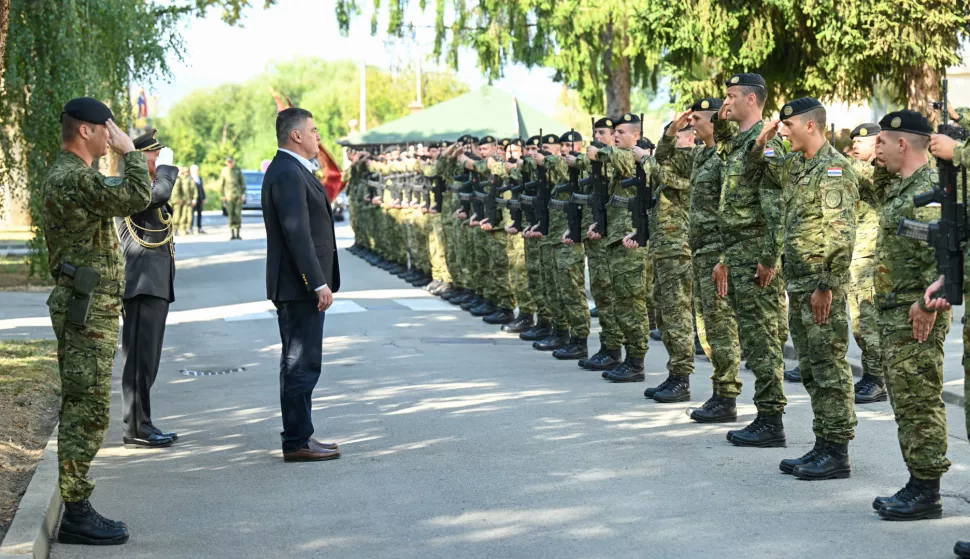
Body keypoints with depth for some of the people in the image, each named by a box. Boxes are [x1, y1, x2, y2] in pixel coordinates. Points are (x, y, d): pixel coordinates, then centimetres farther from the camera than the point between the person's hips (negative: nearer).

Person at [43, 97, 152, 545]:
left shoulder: (62, 175, 18)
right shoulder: (73, 178, -17)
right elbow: (137, 198, -27)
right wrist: (129, 151, -13)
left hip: (84, 307, 11)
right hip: (87, 308, -11)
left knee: (81, 411, 12)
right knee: (86, 412, -8)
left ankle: (77, 509, 18)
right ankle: (76, 515, -3)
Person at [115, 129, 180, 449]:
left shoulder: (146, 188, 21)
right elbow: (160, 193, -32)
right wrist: (166, 166, -14)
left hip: (155, 284, 10)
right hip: (142, 284, -10)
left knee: (147, 359, 12)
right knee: (139, 357, -9)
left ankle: (142, 424, 18)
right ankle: (136, 428, -7)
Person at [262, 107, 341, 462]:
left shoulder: (291, 171, 17)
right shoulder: (287, 174, -16)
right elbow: (297, 233, -22)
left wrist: (320, 281, 20)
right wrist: (319, 284, -23)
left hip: (301, 286, 11)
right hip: (299, 286, -11)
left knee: (299, 364, 14)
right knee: (302, 365, -6)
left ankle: (298, 437, 21)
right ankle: (297, 442, -2)